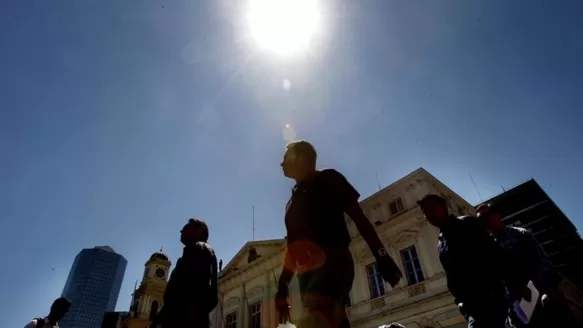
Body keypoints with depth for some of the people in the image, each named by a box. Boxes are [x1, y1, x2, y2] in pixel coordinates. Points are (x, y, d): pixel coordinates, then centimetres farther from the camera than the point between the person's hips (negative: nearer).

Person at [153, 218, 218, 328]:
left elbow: (205, 284, -13)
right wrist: (159, 317, 23)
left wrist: (194, 311, -25)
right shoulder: (191, 252, 31)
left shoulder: (201, 249, 4)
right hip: (177, 317, 9)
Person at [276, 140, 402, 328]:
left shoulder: (328, 179, 9)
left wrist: (381, 255, -7)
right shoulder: (293, 200, 27)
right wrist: (282, 287, 20)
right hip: (308, 272, 7)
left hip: (333, 262, -7)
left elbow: (359, 218, 3)